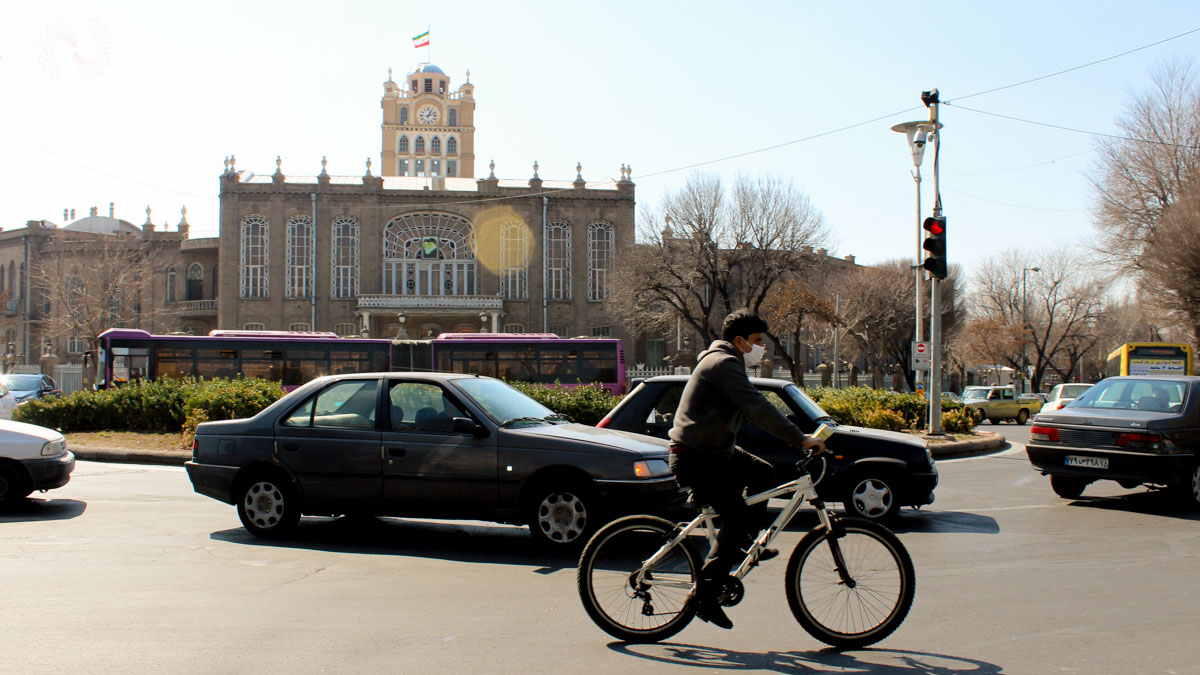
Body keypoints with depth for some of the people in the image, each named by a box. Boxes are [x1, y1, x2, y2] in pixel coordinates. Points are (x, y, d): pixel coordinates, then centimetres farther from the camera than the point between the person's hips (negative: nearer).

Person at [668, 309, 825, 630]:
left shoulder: (725, 362, 18)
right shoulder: (724, 363, -17)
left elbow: (754, 409, 26)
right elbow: (758, 408, -25)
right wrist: (800, 439, -24)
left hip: (714, 450, 11)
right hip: (696, 458, -11)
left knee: (763, 473, 18)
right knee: (737, 517, -11)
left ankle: (747, 544, 24)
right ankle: (704, 596, -9)